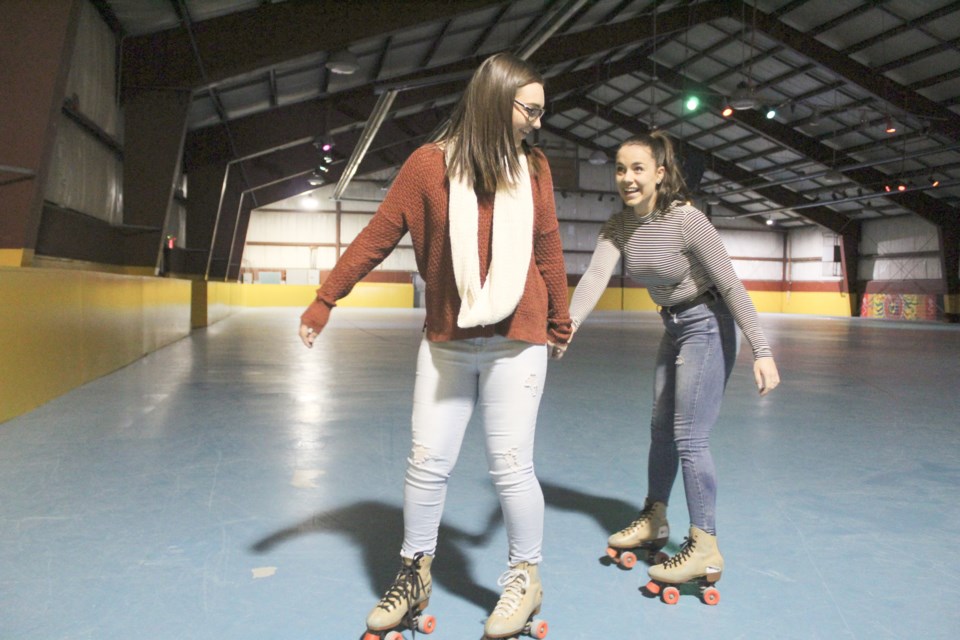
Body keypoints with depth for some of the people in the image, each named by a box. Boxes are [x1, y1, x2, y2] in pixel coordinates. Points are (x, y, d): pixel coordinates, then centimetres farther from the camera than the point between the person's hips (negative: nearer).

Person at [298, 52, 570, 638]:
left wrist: (559, 321, 16)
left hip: (515, 340, 0)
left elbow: (548, 250, 9)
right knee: (427, 463, 7)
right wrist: (324, 302, -1)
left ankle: (526, 577, 25)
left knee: (510, 464, 2)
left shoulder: (533, 168, 2)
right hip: (446, 341, 0)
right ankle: (415, 576, 28)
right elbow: (376, 239, -1)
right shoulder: (430, 164, -4)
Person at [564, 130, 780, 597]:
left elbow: (731, 286, -22)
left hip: (708, 326, -7)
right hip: (673, 329, 8)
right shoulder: (618, 226, -7)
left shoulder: (686, 220, -24)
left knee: (689, 437, -10)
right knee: (661, 429, 16)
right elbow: (594, 278, -21)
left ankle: (705, 550, 2)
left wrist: (761, 352, -26)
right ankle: (654, 521, 32)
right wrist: (567, 324, -38)